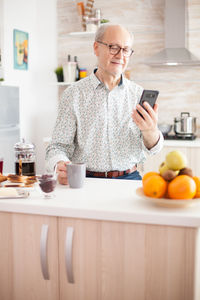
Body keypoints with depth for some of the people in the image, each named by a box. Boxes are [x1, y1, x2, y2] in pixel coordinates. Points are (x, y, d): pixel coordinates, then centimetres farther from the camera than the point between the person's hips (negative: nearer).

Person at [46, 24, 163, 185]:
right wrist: (60, 165, -22)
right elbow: (59, 146, 2)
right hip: (85, 180, 1)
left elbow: (151, 148, 1)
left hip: (128, 178, 0)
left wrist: (150, 131, -23)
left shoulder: (139, 94, 8)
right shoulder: (73, 94, 3)